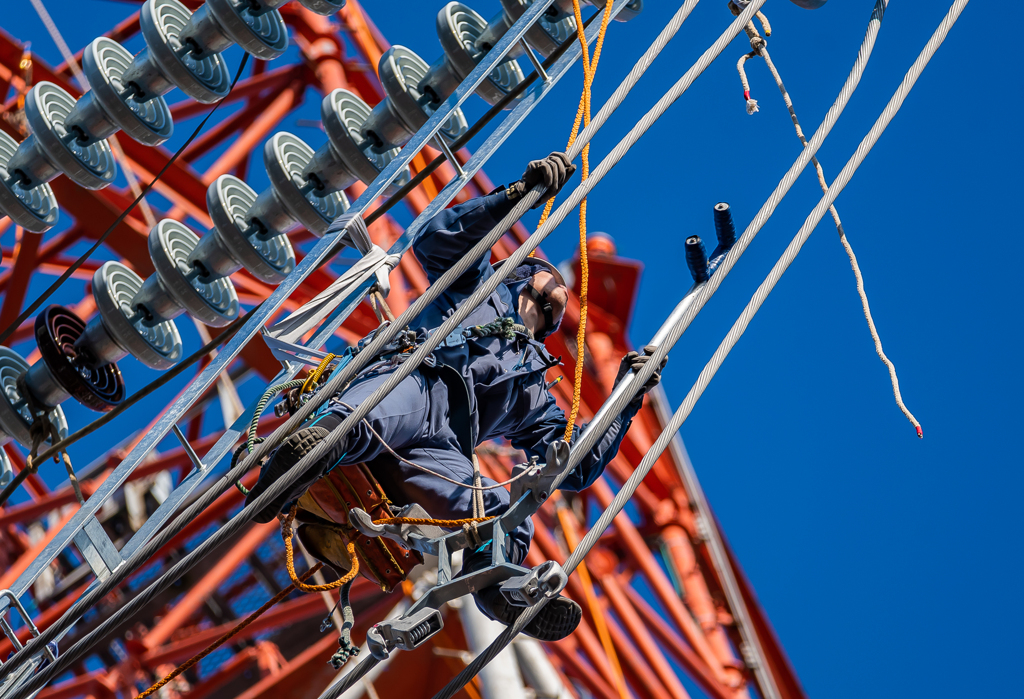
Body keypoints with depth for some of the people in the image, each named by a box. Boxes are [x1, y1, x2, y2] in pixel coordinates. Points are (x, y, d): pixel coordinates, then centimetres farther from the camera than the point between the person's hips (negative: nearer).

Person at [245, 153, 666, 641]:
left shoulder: (533, 392, 42)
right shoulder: (483, 283, 37)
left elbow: (576, 467, 32)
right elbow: (437, 239, 16)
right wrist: (517, 195, 7)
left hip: (438, 453, 4)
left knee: (508, 522, -29)